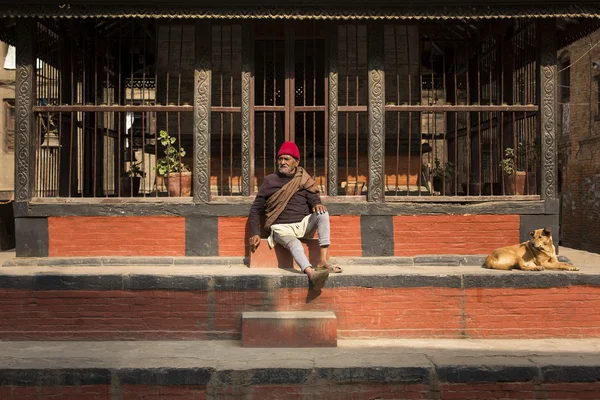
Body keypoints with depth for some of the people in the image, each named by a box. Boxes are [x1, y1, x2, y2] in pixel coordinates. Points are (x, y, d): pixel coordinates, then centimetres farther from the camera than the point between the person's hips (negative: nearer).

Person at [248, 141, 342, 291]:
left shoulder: (304, 180, 13)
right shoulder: (270, 181, 6)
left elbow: (313, 197, 2)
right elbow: (256, 209, 9)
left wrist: (318, 204, -25)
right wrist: (255, 234, -1)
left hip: (303, 224, 3)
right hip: (282, 228, -3)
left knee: (323, 213, -26)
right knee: (294, 244, -35)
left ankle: (323, 261, -34)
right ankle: (311, 273, -61)